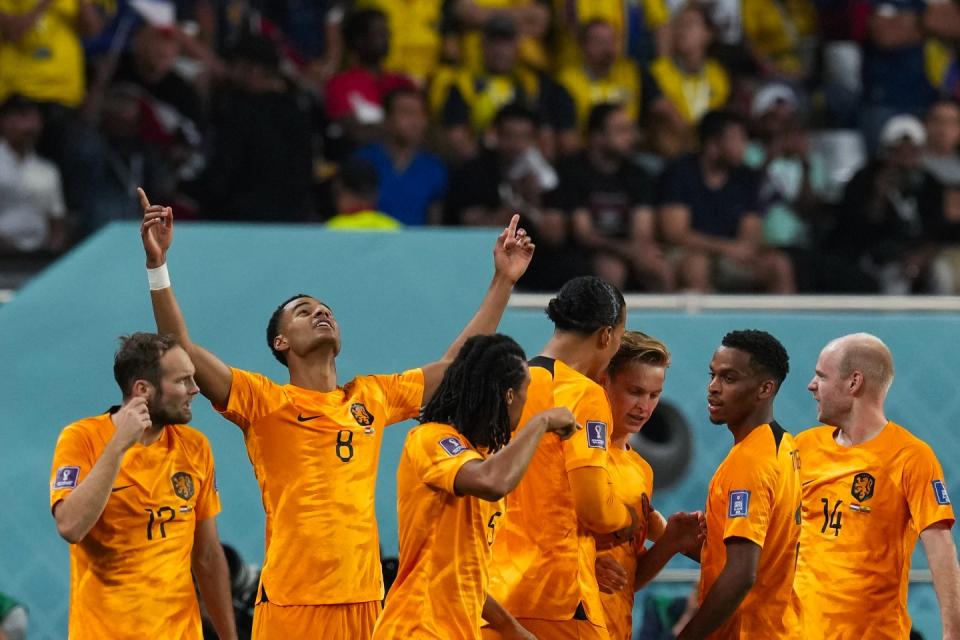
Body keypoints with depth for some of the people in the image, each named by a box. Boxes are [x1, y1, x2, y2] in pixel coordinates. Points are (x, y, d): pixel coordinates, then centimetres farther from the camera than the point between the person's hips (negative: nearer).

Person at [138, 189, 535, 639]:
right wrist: (157, 265, -18)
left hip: (363, 597, 4)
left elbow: (453, 364, 23)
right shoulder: (264, 401, 1)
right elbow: (182, 350, -9)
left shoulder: (372, 398, 15)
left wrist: (503, 281, 23)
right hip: (291, 602, -4)